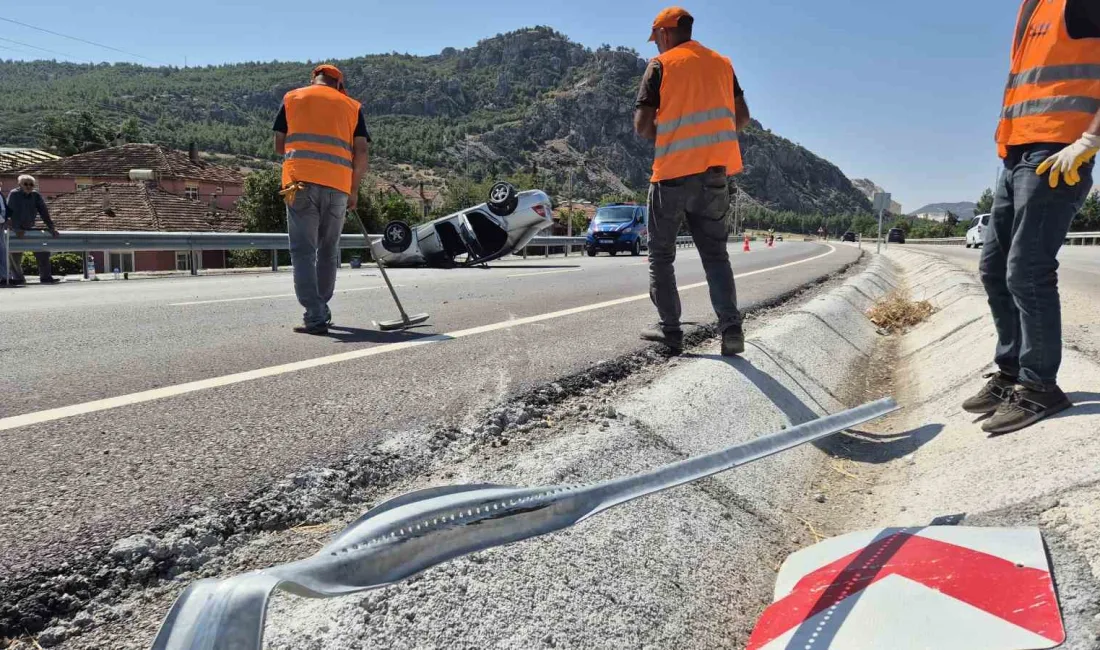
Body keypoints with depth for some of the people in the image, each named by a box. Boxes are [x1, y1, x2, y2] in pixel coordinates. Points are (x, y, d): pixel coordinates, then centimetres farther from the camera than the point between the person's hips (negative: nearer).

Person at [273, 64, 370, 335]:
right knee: (329, 251, 14)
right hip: (339, 185, 1)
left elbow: (279, 146, 14)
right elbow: (361, 152, 7)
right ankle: (321, 311, 25)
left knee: (303, 251, -1)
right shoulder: (352, 106, 16)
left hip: (300, 182, -1)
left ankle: (316, 316, -10)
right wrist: (354, 190, 15)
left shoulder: (292, 98, 16)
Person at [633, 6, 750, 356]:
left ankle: (670, 329, 5)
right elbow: (742, 116, 12)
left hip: (672, 173, -4)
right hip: (714, 174, 4)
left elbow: (642, 125, -7)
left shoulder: (661, 65, -2)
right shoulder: (721, 63, 13)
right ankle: (731, 328, -3)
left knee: (661, 255, 8)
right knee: (716, 254, 9)